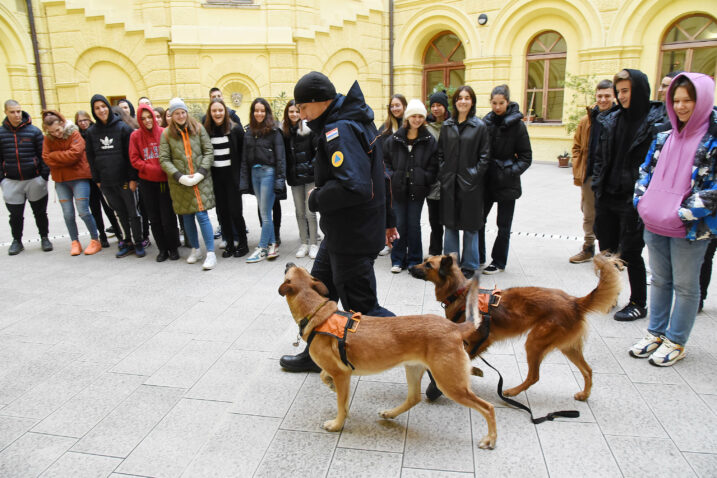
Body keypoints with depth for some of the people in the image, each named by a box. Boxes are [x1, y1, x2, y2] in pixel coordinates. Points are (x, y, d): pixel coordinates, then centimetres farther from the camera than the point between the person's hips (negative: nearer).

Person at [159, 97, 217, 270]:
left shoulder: (198, 128, 3)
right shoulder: (167, 133, 4)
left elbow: (209, 152, 1)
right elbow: (164, 159, 0)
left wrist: (201, 173, -10)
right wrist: (179, 177, -11)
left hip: (201, 180, -2)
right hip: (179, 183, 2)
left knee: (202, 215, -7)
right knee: (187, 217, 9)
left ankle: (211, 253, -1)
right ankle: (195, 249, 26)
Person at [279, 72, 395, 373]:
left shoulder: (339, 130, -21)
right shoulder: (355, 121, 11)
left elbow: (353, 187, -34)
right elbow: (375, 176, 17)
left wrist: (316, 199, -16)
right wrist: (387, 221, 22)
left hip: (352, 237, -10)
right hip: (342, 232, 10)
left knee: (361, 308, 1)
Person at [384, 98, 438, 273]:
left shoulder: (429, 140, 1)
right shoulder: (394, 139, 2)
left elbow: (433, 166, 4)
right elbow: (385, 160, 9)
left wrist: (424, 179, -7)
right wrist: (392, 177, -1)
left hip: (418, 189, -1)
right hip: (398, 188, 1)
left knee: (414, 224, 5)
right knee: (400, 224, 5)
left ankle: (414, 261, 17)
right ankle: (398, 260, 18)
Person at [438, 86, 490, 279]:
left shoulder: (480, 126, -2)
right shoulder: (447, 125, 9)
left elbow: (485, 155, -2)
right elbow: (440, 152, 12)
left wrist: (475, 173, -10)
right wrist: (443, 173, 2)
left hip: (470, 183, -3)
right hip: (449, 183, 4)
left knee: (470, 226, 4)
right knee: (450, 224, 10)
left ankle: (469, 266, 17)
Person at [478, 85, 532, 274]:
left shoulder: (517, 125, -7)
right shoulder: (486, 122, 3)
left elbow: (526, 157, -5)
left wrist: (512, 171, -18)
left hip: (507, 183, -4)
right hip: (487, 180, 4)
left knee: (503, 225, 7)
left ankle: (499, 262, 20)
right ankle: (478, 257, 25)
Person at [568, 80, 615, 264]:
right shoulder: (586, 121, 7)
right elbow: (577, 146, 14)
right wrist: (578, 169, 3)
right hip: (589, 175, 4)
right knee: (588, 214, 15)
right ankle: (588, 248, 31)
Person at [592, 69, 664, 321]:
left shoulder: (656, 120, -9)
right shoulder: (611, 119, 8)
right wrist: (597, 185, 7)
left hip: (633, 199, -6)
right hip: (607, 197, 6)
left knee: (630, 252, 2)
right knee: (606, 248, 15)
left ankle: (638, 304, 19)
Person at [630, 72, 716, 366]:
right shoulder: (666, 137, 10)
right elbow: (647, 170, 18)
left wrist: (686, 212, -19)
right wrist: (642, 200, 5)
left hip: (690, 229, -6)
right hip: (655, 224, 6)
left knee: (685, 285, 7)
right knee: (659, 280, 16)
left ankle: (675, 342, 21)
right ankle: (655, 334, 30)